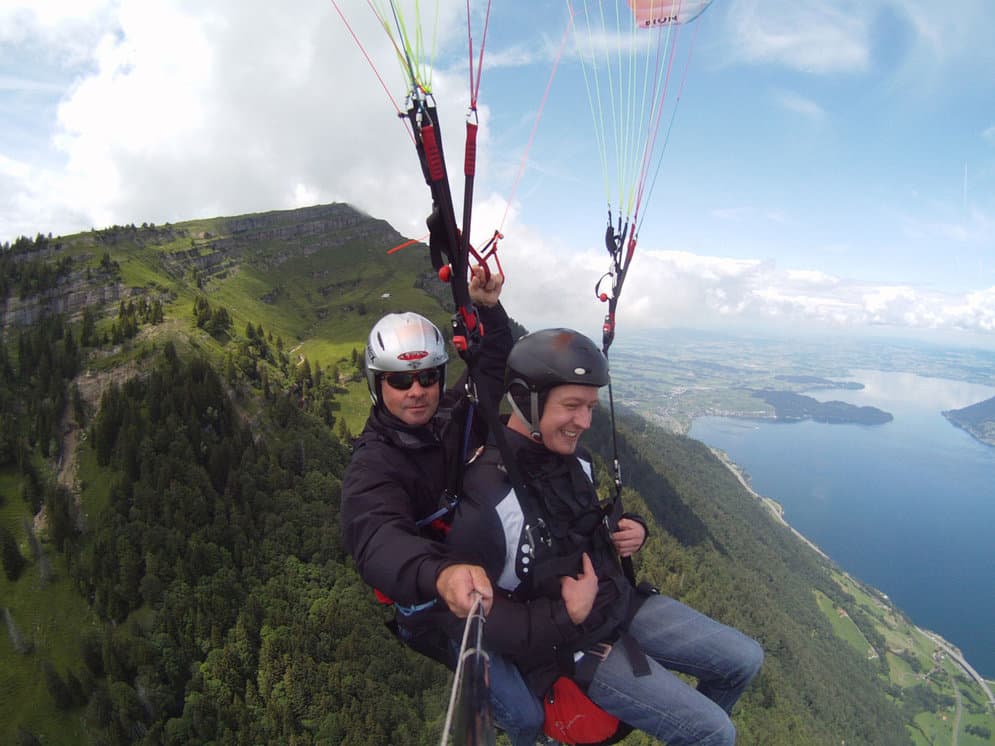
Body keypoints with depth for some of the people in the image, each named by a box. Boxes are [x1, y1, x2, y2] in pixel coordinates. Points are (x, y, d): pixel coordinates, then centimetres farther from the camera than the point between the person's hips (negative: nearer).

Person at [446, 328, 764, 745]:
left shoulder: (574, 458, -5)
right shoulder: (485, 499, -30)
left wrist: (630, 529, -7)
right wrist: (566, 616, -27)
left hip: (620, 599, 7)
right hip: (568, 645, -7)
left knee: (744, 660, 12)